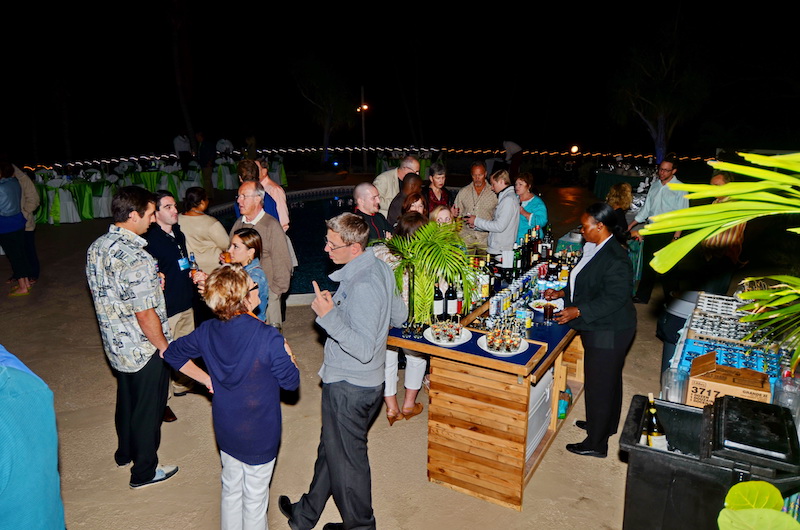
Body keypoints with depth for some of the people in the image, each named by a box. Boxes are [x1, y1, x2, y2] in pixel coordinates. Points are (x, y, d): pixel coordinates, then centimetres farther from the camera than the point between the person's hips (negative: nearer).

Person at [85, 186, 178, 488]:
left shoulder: (95, 248, -3)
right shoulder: (137, 259, -30)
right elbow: (146, 316, -26)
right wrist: (165, 347, -12)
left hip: (115, 345, 8)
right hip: (144, 350, -8)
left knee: (126, 400, 28)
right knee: (148, 409, 11)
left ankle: (125, 453, 50)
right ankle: (144, 472, 30)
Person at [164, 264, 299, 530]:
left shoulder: (207, 331, -10)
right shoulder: (268, 338, -28)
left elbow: (172, 354, 8)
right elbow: (291, 381, -16)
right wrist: (289, 357, 1)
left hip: (225, 431, 5)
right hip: (260, 437, -5)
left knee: (231, 491, 25)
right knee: (255, 499, 16)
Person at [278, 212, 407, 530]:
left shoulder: (362, 286, -29)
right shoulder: (381, 268, 1)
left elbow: (364, 350, -33)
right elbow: (399, 316, 12)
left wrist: (329, 316, -30)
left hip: (348, 387, -10)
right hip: (369, 381, 10)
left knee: (346, 459, 11)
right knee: (331, 449, 25)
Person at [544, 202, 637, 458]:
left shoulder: (615, 259, -26)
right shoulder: (595, 249, 5)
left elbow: (614, 298, -26)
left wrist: (578, 311, -26)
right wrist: (562, 293, 12)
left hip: (608, 333, -10)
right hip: (600, 329, 10)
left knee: (598, 385, 2)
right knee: (608, 380, 25)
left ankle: (596, 443, 17)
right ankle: (606, 425, 44)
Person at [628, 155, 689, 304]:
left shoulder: (680, 189, -9)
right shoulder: (655, 185, 9)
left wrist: (676, 237, -16)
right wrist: (630, 226, 12)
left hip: (667, 233, -6)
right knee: (647, 265, 14)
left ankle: (671, 300, 17)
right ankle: (642, 296, 26)